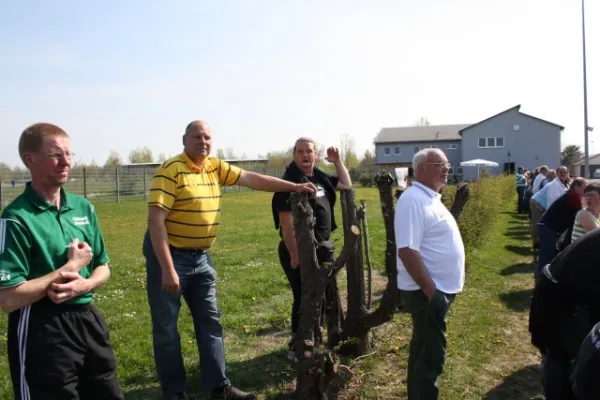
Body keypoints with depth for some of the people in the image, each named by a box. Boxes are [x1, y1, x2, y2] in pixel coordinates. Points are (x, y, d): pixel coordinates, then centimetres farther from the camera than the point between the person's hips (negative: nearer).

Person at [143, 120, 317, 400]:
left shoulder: (216, 167, 5)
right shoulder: (171, 170, -16)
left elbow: (252, 179, 7)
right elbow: (155, 220, -21)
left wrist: (294, 187, 3)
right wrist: (168, 269, -24)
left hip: (200, 256, 7)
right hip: (168, 254, -7)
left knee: (210, 322, 11)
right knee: (166, 328, 5)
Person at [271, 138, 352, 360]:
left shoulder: (320, 178, 10)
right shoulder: (289, 182, -16)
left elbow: (346, 185, 24)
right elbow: (286, 223, -21)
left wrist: (337, 161, 12)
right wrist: (294, 255, -24)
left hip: (322, 247, 9)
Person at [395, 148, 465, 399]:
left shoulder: (431, 198, 12)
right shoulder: (413, 200, -20)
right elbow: (407, 251, -27)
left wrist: (438, 289, 17)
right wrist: (431, 291, -25)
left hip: (440, 288, 10)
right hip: (427, 291, -10)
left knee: (424, 352, 22)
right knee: (430, 356, 2)